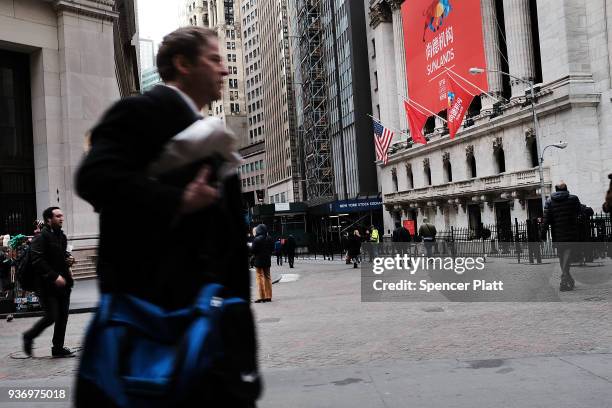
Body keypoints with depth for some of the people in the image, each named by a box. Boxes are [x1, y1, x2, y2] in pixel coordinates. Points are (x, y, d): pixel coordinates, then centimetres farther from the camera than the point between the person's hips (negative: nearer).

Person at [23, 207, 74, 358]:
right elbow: (37, 261, -20)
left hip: (63, 283, 8)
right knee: (51, 316, -7)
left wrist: (69, 259, 7)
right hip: (47, 284, -8)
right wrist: (55, 276, -22)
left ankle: (58, 348, 19)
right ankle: (29, 337, 18)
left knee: (62, 317, 8)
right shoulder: (41, 237, -12)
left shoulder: (62, 236, 14)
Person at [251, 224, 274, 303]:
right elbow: (272, 249, 10)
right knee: (267, 277, 13)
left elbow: (253, 250, -16)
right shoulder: (269, 239, 3)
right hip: (267, 261, 6)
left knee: (259, 278, -1)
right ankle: (268, 296, 16)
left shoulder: (257, 239, -17)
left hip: (259, 261, -6)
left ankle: (262, 297, -3)